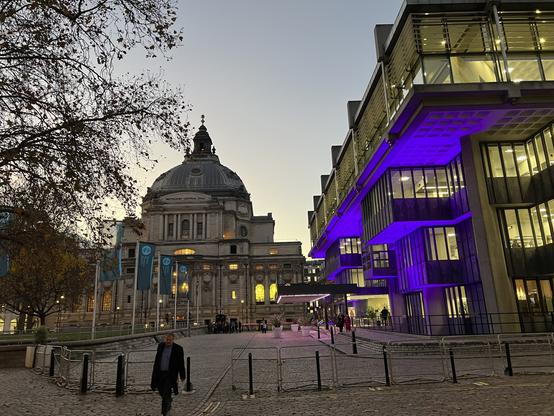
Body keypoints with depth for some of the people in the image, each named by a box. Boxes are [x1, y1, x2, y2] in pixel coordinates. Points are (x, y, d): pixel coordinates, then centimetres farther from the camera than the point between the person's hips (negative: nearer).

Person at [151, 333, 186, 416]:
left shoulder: (178, 349, -13)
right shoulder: (161, 345, -1)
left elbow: (181, 363, -7)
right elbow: (157, 359, 11)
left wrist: (182, 376, -3)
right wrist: (155, 371, 16)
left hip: (170, 374, -5)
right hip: (159, 373, 5)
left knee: (166, 393, -7)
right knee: (161, 391, 16)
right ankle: (169, 400, 46)